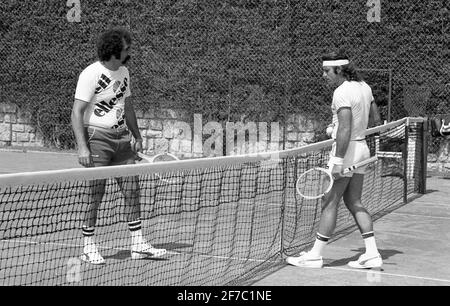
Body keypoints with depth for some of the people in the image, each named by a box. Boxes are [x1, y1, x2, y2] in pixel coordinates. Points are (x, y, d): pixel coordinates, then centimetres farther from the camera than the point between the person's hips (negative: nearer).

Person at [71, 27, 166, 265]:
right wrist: (82, 147, -23)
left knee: (131, 190, 4)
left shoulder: (123, 72, 12)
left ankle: (138, 244, 10)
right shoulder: (91, 74, -12)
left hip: (121, 137, 7)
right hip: (97, 138, -7)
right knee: (95, 194, -3)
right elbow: (77, 113, -15)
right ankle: (88, 248, 8)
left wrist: (137, 136, 23)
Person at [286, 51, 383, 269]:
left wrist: (337, 161, -24)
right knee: (354, 202, 13)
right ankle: (372, 253, 10)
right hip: (361, 147, 9)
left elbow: (345, 130, -25)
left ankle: (315, 255, 6)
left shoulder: (342, 92, -18)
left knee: (329, 203, -2)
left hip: (347, 149, -9)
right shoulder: (364, 87, 9)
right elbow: (375, 119, 17)